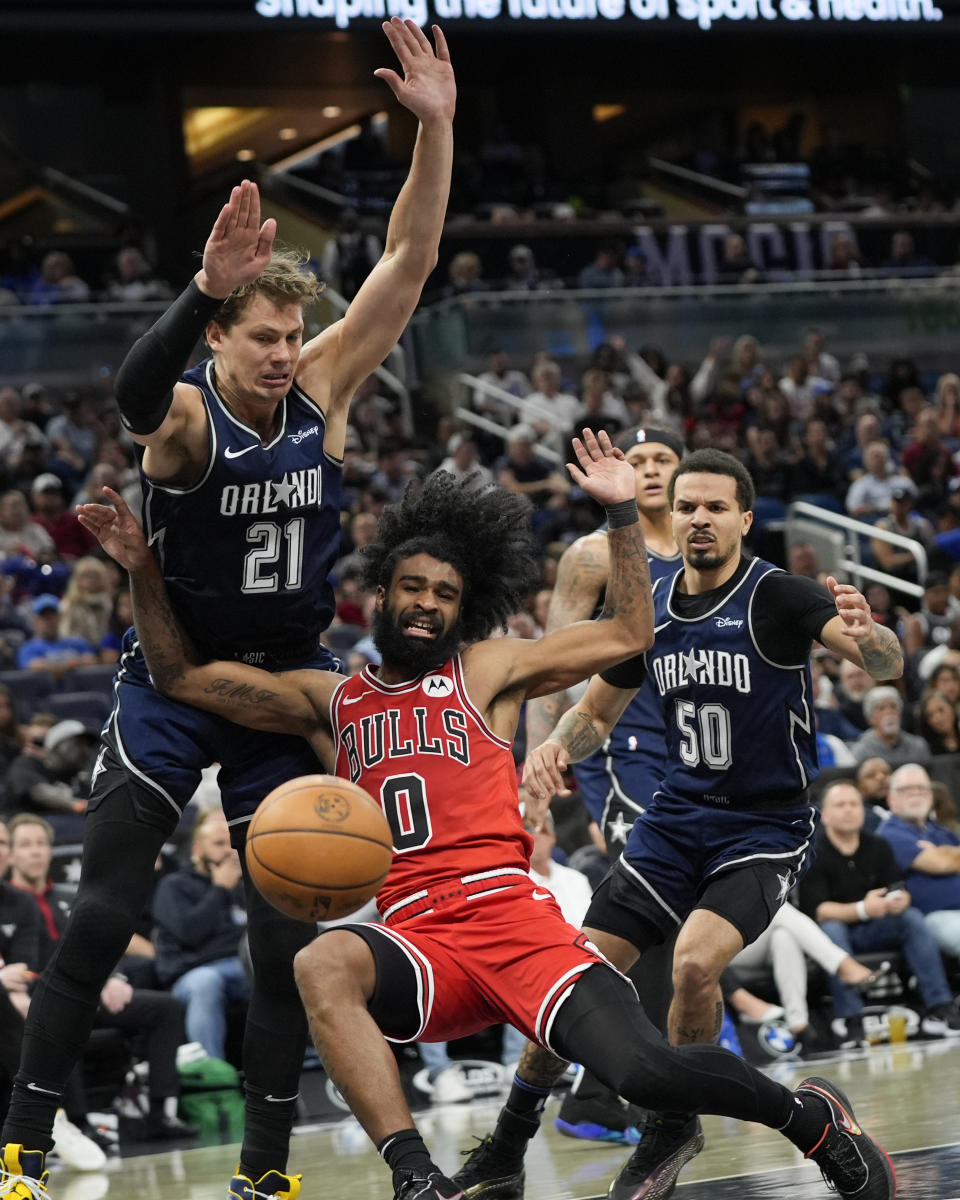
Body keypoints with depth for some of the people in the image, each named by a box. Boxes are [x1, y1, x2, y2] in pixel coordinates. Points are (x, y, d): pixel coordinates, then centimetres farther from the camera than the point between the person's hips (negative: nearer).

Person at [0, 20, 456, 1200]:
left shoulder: (321, 390, -5)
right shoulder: (183, 412, -17)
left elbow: (409, 262, -9)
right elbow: (133, 389, -43)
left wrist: (436, 129, -22)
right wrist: (204, 286, -61)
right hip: (172, 681, -4)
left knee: (286, 941, 3)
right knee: (100, 921, -7)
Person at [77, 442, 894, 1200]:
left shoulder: (488, 670, 15)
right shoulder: (331, 701, 19)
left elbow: (628, 635, 12)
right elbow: (183, 676, 18)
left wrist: (621, 513, 4)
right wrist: (144, 573, 5)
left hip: (510, 913, -2)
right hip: (415, 937, 2)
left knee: (641, 1070, -22)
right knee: (322, 964, -34)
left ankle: (814, 1118, 6)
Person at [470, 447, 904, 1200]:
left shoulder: (779, 597, -15)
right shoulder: (651, 610, 2)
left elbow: (888, 667, -28)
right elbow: (598, 712, 15)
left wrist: (866, 635, -53)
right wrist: (556, 746, -8)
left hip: (767, 827, -5)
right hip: (676, 819, 5)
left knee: (695, 960, -29)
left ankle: (676, 1127, -3)